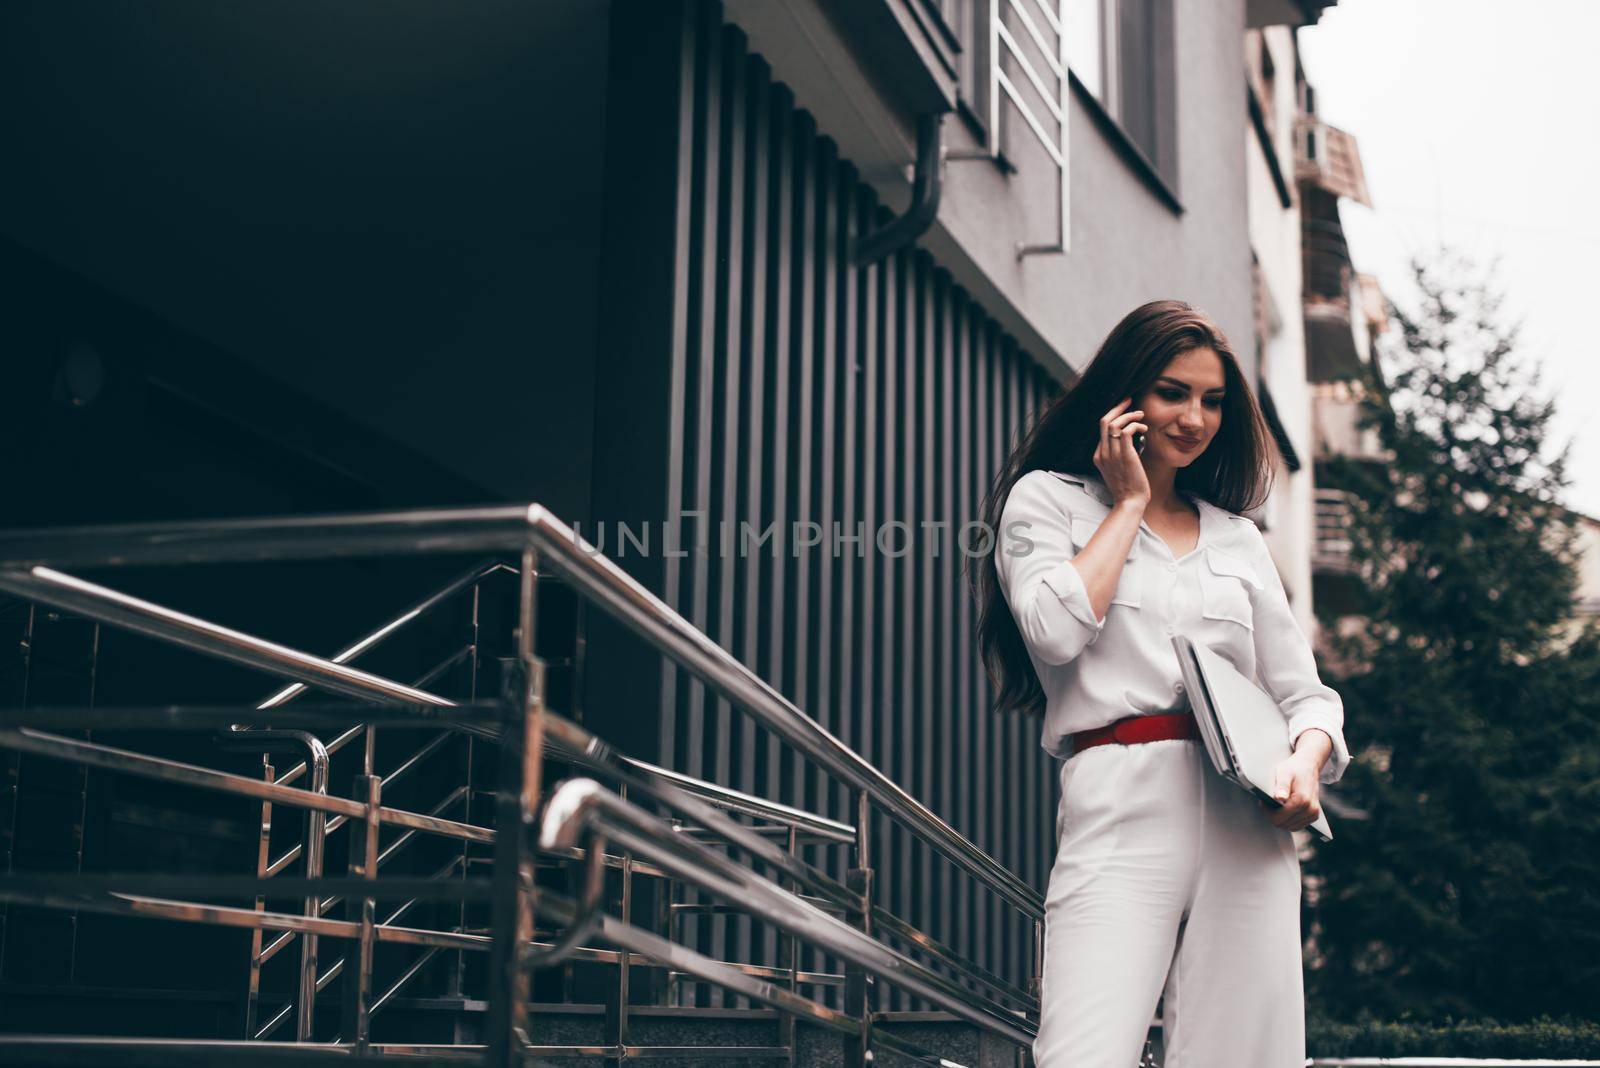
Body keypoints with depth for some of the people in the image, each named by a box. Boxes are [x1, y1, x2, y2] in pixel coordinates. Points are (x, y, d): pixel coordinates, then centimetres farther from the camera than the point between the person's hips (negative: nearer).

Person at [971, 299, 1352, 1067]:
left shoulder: (1239, 539, 23)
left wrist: (1305, 761, -5)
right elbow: (1056, 628, -6)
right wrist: (1129, 501, 6)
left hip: (1245, 823, 4)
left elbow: (1303, 692, 19)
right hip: (1120, 808, -4)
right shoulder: (1048, 499, 13)